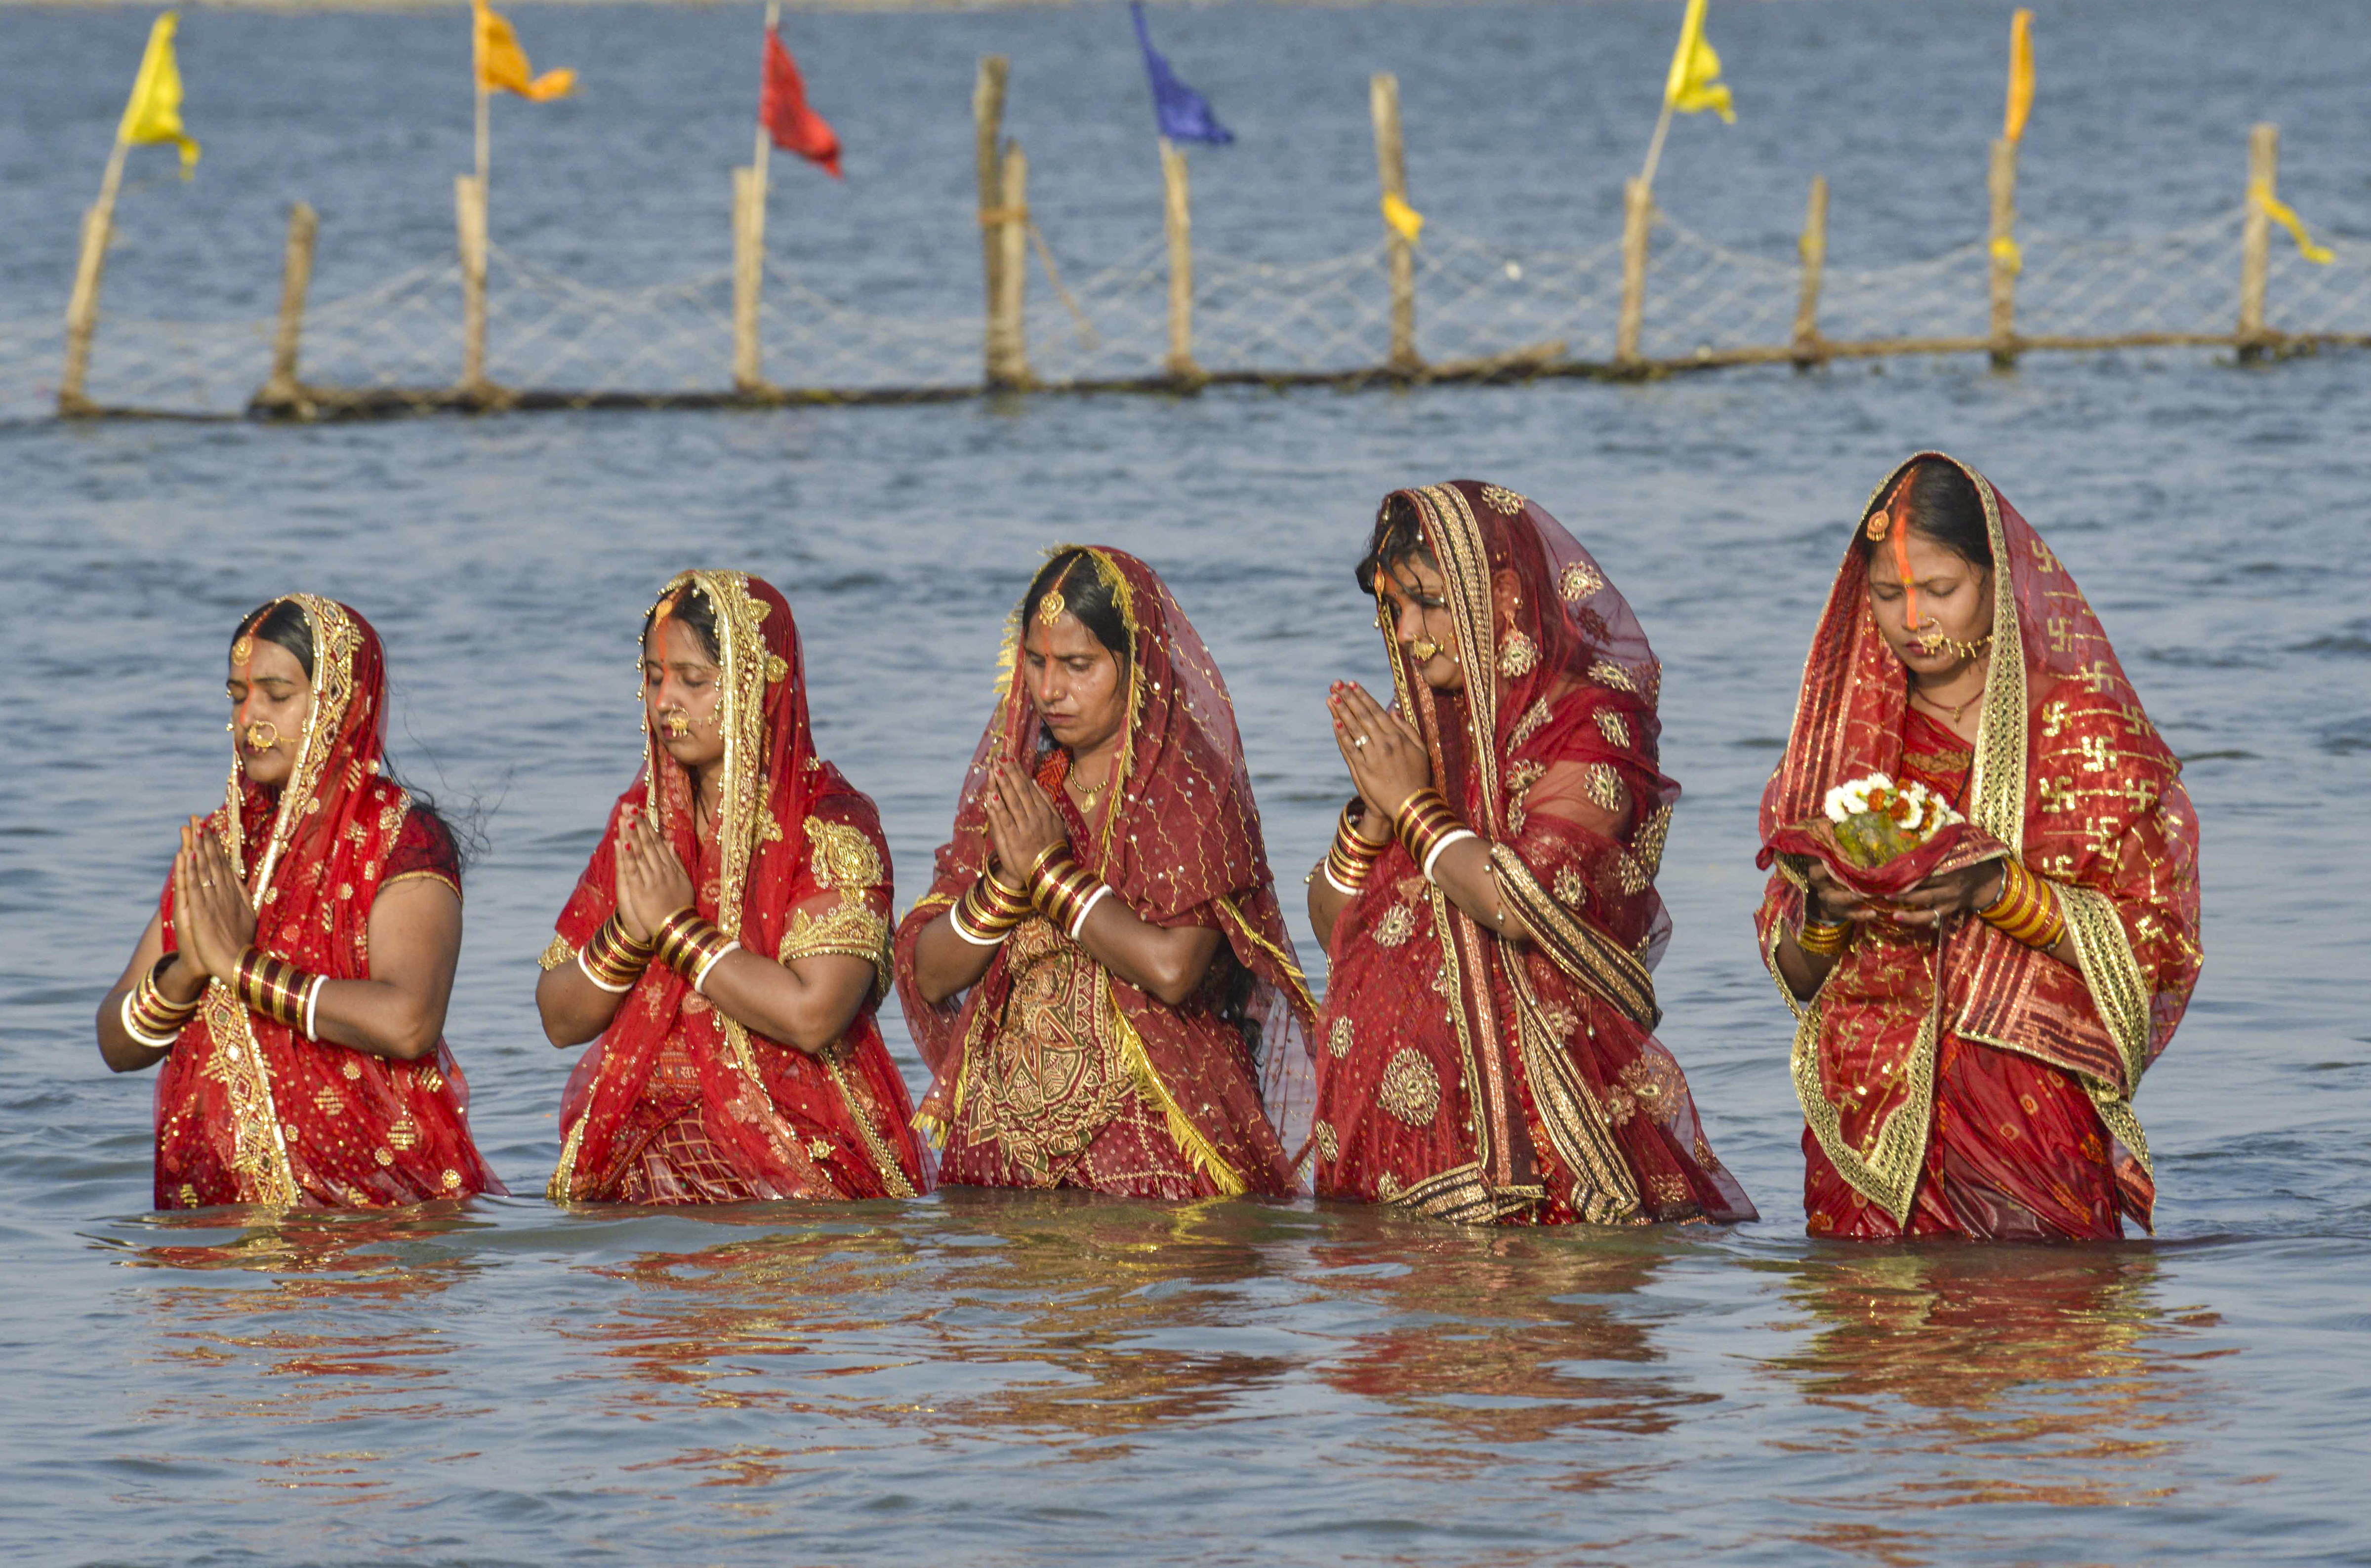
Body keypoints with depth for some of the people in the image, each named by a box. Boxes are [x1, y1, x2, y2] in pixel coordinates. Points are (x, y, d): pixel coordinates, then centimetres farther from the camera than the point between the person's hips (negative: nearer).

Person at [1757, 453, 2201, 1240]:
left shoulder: (2084, 729, 2)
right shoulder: (1843, 729, 12)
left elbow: (2154, 946, -4)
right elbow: (1791, 972, 14)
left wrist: (1996, 892, -16)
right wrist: (1826, 914, -9)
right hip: (1870, 1124, 2)